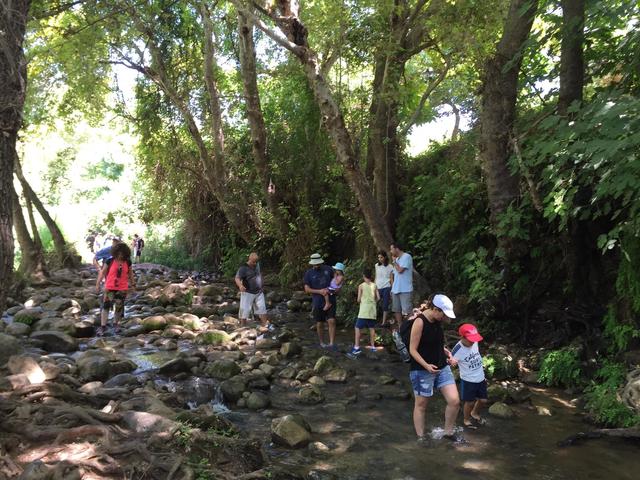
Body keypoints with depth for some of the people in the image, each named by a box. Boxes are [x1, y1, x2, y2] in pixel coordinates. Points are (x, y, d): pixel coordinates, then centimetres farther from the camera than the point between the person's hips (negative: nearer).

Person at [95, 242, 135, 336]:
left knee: (118, 307, 8)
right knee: (106, 305, -8)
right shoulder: (109, 261, -6)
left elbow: (130, 273, 14)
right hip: (109, 287, -2)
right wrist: (98, 284, -4)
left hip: (122, 288, 2)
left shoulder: (127, 262, 0)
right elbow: (102, 272, -1)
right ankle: (102, 326, -4)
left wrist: (132, 283, 19)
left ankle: (116, 324, 27)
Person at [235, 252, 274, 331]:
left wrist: (261, 285, 23)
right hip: (248, 293, -6)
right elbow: (237, 278, -29)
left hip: (259, 292, 6)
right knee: (245, 310, -2)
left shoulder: (257, 265, 5)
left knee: (262, 308, 10)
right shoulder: (243, 268, -17)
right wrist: (240, 285, -49)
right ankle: (242, 327, 9)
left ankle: (266, 325, 19)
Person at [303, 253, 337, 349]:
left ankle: (332, 343, -8)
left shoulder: (328, 269, 2)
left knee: (331, 321, -11)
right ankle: (322, 343, 26)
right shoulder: (309, 273, -2)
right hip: (317, 303, 0)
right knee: (319, 324, 9)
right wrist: (319, 291, -17)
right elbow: (307, 289, -5)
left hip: (330, 301, 0)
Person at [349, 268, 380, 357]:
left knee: (357, 328, -1)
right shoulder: (374, 285, 4)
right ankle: (372, 346, 16)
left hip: (364, 310, -4)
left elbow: (359, 299, -6)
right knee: (372, 328, 13)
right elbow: (378, 298, 3)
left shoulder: (361, 286, -5)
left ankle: (357, 347, -8)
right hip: (372, 310, 4)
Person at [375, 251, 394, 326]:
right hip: (378, 288, 3)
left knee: (385, 305, -2)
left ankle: (384, 322, 4)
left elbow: (391, 279, 1)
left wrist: (392, 290, -4)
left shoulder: (390, 267, -1)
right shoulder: (377, 266, 9)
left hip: (386, 288, -3)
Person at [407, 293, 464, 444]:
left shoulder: (437, 322, 4)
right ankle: (421, 436, 25)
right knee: (421, 404, 8)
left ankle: (449, 432, 22)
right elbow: (413, 349, -17)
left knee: (454, 401, 1)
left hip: (442, 367, 7)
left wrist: (446, 352, 3)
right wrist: (426, 365, -26)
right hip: (422, 370, -7)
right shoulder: (420, 322, -18)